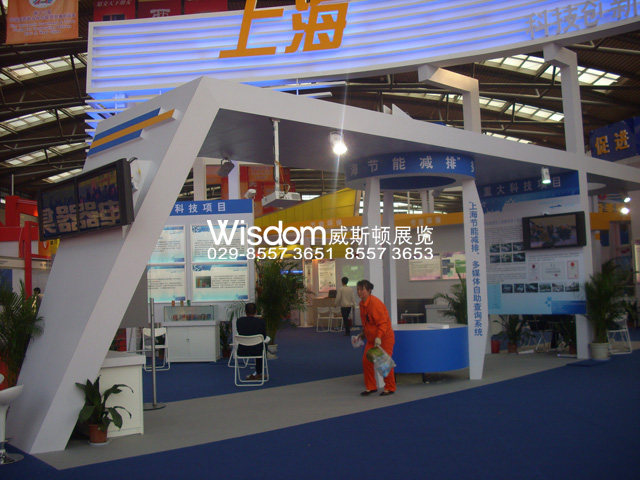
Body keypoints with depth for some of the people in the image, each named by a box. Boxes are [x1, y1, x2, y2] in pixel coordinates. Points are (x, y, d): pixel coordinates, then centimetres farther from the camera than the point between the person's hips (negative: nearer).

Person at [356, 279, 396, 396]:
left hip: (384, 338, -8)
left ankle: (390, 388, 13)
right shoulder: (362, 303, 5)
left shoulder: (375, 303, -23)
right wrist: (363, 333, 24)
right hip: (371, 338, 9)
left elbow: (383, 322, -25)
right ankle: (371, 387, 17)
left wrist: (379, 337, -31)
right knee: (366, 361, 4)